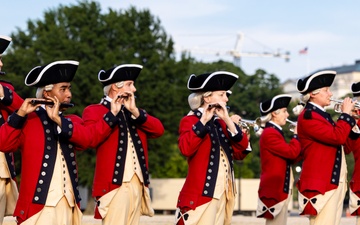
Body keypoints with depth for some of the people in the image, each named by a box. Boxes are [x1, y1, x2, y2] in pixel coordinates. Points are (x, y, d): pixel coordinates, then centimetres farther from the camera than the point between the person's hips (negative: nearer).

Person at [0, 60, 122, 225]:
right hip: (38, 203, -5)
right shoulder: (26, 121, 2)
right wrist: (20, 114, -17)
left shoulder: (72, 122, 17)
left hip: (68, 204, 5)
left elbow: (89, 136, -4)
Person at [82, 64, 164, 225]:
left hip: (138, 184, 7)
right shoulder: (94, 111, 2)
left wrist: (135, 112, -6)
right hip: (114, 183, -7)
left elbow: (159, 130, 5)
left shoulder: (134, 112, 22)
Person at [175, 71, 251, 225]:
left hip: (223, 195, 7)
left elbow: (240, 152, 4)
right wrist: (203, 121, -21)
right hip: (201, 195, -7)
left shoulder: (220, 122, 16)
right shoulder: (190, 121, -3)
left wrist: (228, 121, -4)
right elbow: (185, 148, -23)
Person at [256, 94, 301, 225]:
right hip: (275, 188, -11)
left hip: (279, 187, 11)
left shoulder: (274, 132, 18)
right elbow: (292, 152, -21)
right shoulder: (270, 133, -15)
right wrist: (296, 134, -6)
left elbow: (290, 158, 16)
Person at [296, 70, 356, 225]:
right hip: (321, 182, -10)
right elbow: (338, 137, -22)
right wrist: (346, 113, -9)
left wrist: (350, 116, 11)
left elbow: (344, 142, 21)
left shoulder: (322, 115, 19)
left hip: (334, 181, 10)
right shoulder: (308, 116, -12)